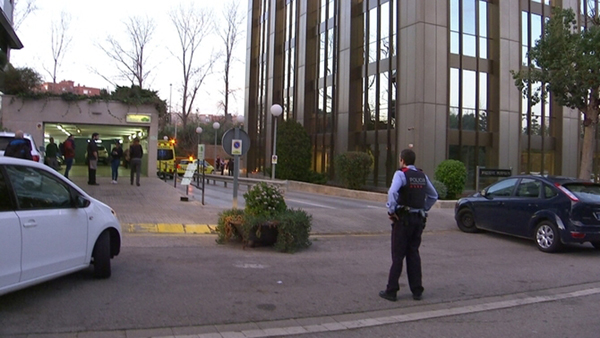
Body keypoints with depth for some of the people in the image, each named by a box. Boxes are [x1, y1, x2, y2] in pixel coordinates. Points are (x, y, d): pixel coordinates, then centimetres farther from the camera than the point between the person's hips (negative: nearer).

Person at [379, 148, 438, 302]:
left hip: (403, 218, -6)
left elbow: (392, 192, -27)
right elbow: (434, 196, 20)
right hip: (419, 219, 6)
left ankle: (391, 291, 6)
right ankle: (417, 291, 16)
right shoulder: (422, 176, 10)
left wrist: (391, 211, -16)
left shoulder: (401, 174, -11)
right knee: (413, 254, 13)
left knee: (398, 255, 0)